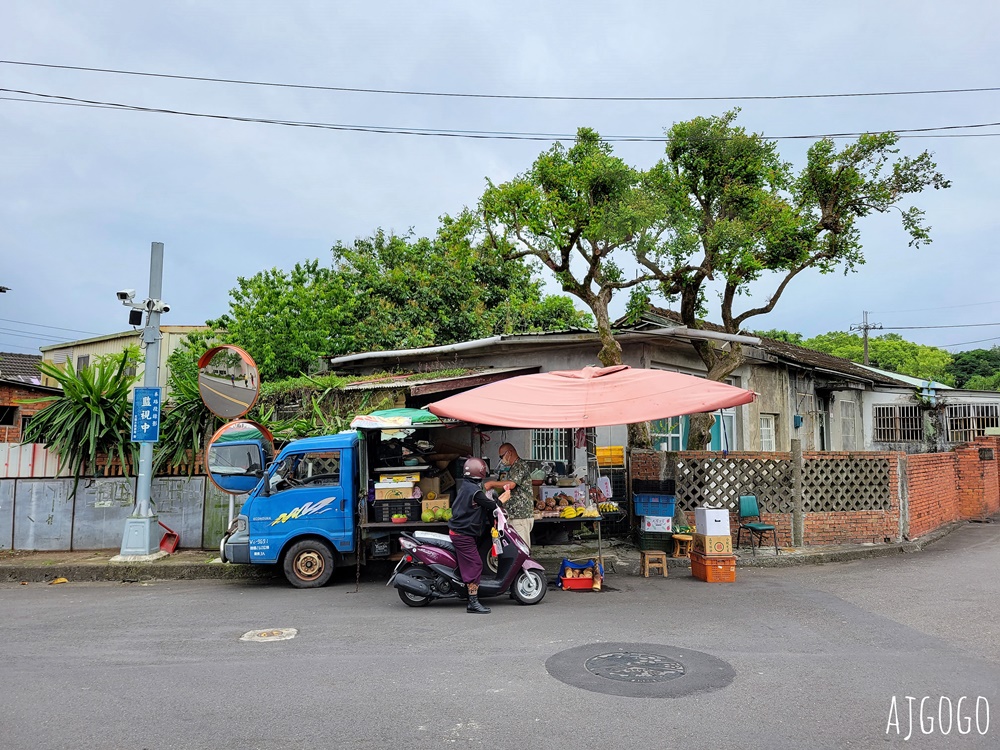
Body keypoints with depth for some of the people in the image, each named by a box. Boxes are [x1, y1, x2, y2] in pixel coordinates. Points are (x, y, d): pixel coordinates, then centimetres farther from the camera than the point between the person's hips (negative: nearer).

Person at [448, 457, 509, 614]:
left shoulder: (464, 486, 10)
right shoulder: (475, 490, -20)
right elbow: (491, 506, -14)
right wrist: (501, 500, 4)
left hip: (457, 530, 10)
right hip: (464, 534, -10)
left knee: (471, 564, 13)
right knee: (475, 565, -9)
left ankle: (473, 600, 19)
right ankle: (473, 603, -9)